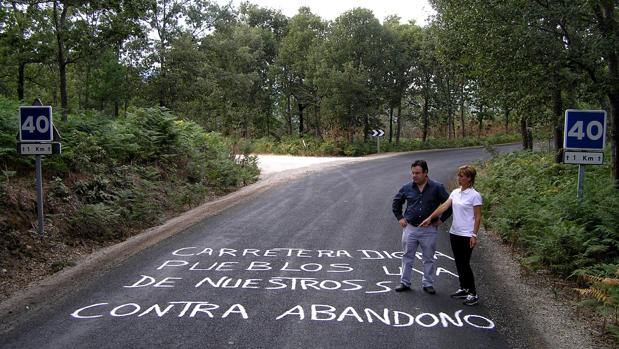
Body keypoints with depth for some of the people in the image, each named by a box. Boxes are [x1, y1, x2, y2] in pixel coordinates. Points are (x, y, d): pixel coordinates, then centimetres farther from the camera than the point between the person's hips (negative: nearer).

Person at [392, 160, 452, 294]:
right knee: (407, 257, 9)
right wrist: (400, 217, 8)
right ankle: (405, 283, 21)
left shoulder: (437, 188, -7)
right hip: (410, 228, 2)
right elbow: (396, 202, 16)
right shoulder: (407, 188, 0)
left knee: (428, 259, 10)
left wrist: (441, 219, -1)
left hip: (429, 229, -2)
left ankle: (428, 283, 24)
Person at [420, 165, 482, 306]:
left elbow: (477, 217, -11)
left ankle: (473, 294, 8)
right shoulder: (455, 192, 6)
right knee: (459, 263, 13)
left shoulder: (474, 195, -11)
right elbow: (444, 206, 0)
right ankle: (464, 289, 27)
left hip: (467, 235, -7)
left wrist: (474, 235, -14)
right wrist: (430, 218, -9)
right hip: (454, 233, 7)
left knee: (465, 264, -4)